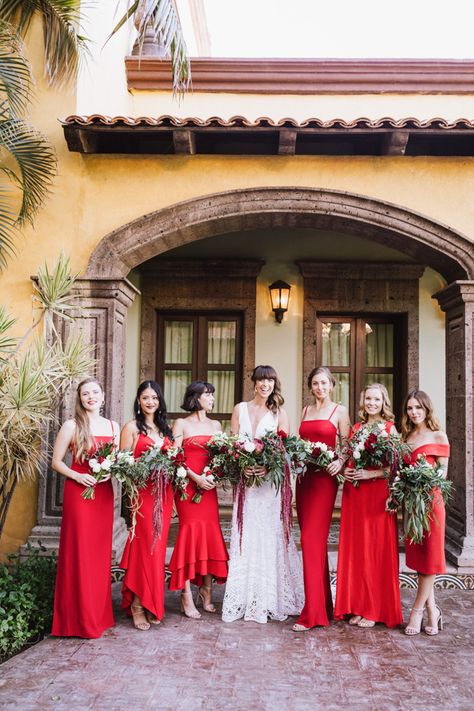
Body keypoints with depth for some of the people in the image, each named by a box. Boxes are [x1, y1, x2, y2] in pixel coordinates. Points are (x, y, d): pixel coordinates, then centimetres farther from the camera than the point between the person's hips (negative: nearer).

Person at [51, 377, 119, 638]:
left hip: (104, 492, 4)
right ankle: (80, 619, 12)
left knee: (101, 552, 10)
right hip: (79, 491, -4)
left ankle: (99, 614, 24)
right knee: (79, 551, 0)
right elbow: (56, 462, -2)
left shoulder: (113, 426, 9)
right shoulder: (71, 426, -4)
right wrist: (77, 476, -16)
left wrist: (111, 472, -5)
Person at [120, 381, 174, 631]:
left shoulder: (166, 428, 16)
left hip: (164, 493, 5)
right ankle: (138, 605, 6)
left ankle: (151, 605, 18)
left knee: (158, 547, 8)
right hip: (142, 492, -5)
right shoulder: (132, 427, 0)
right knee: (145, 546, -6)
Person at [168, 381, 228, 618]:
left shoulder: (216, 425, 15)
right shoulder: (181, 424, 1)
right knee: (190, 530, -7)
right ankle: (186, 596, 1)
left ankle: (206, 590, 15)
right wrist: (196, 478, -14)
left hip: (209, 486, 4)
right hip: (187, 485, -4)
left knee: (210, 532, 2)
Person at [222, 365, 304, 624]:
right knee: (245, 537, 3)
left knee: (270, 536, 1)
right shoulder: (240, 409, 9)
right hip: (245, 479, 1)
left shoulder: (279, 413, 6)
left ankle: (269, 599, 11)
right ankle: (244, 599, 11)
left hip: (271, 480, -1)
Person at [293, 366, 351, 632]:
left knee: (311, 539, -10)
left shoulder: (340, 410, 1)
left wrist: (340, 461, -19)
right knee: (315, 539, 11)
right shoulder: (306, 410, 16)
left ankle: (312, 612, -4)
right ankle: (323, 602, 24)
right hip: (304, 477, 6)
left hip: (324, 478, -6)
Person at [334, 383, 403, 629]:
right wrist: (345, 470, -2)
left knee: (376, 549, 0)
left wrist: (370, 474, -19)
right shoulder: (355, 428, 13)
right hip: (353, 493, 5)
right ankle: (357, 607, 18)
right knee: (354, 549, 7)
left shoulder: (389, 428, -2)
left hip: (378, 493, -5)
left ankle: (375, 610, 12)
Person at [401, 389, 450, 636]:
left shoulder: (438, 436, -1)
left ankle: (417, 610, 11)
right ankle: (432, 610, 17)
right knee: (417, 556, 7)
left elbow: (443, 472, -4)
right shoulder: (405, 437, 13)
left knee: (429, 556, 1)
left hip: (431, 500, -5)